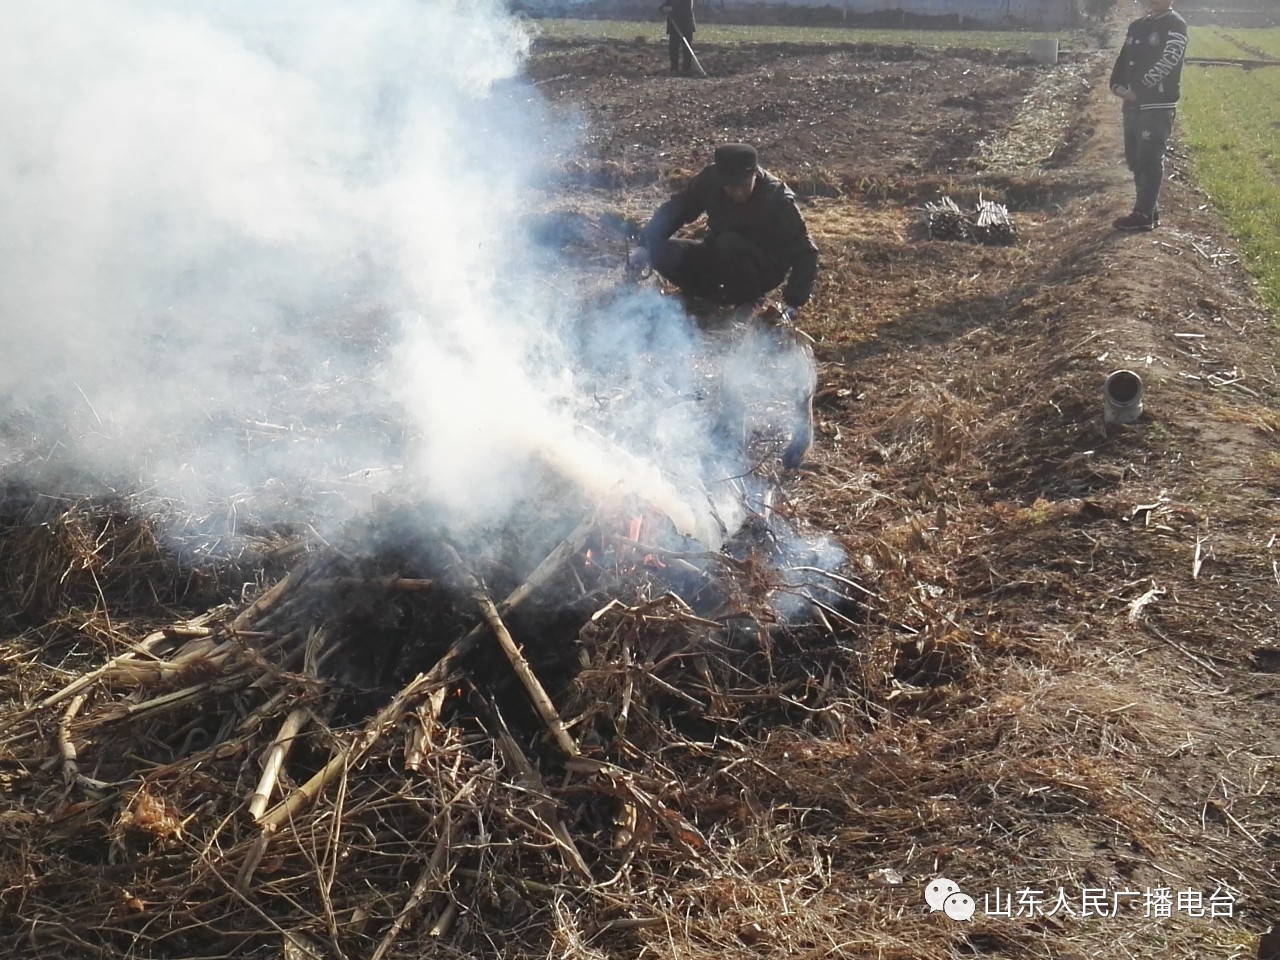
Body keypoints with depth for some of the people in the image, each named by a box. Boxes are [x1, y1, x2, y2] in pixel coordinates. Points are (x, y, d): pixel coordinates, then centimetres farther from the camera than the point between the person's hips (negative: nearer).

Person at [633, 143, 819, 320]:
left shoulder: (776, 198, -26)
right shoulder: (710, 179, -16)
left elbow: (805, 252, -23)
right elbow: (677, 208, -6)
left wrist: (793, 303, -33)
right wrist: (647, 244, -22)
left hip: (765, 267, -4)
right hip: (719, 258, 4)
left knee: (729, 244, -36)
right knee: (660, 252, -18)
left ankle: (748, 304, -12)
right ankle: (719, 294, 2)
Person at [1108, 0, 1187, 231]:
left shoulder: (1175, 25, -6)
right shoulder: (1137, 26, 18)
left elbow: (1166, 63, -17)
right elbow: (1124, 58, 17)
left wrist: (1137, 90, -18)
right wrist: (1117, 85, -2)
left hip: (1158, 106, -8)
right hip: (1133, 104, 8)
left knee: (1150, 160, -7)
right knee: (1135, 159, 10)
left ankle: (1144, 215, -5)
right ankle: (1150, 210, 19)